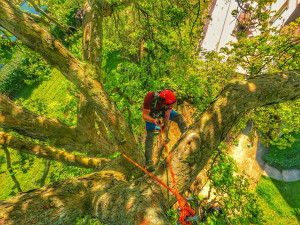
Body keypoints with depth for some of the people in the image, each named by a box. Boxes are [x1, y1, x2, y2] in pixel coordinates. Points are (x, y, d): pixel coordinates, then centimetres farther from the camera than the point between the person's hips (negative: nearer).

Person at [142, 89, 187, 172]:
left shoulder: (170, 99, -32)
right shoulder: (150, 97, -42)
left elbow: (167, 115, -18)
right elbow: (145, 116, -37)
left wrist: (164, 127, -10)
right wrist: (154, 120, -55)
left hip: (163, 112, 3)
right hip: (151, 114, -3)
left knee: (178, 117, -22)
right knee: (150, 136, -12)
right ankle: (148, 161, -7)